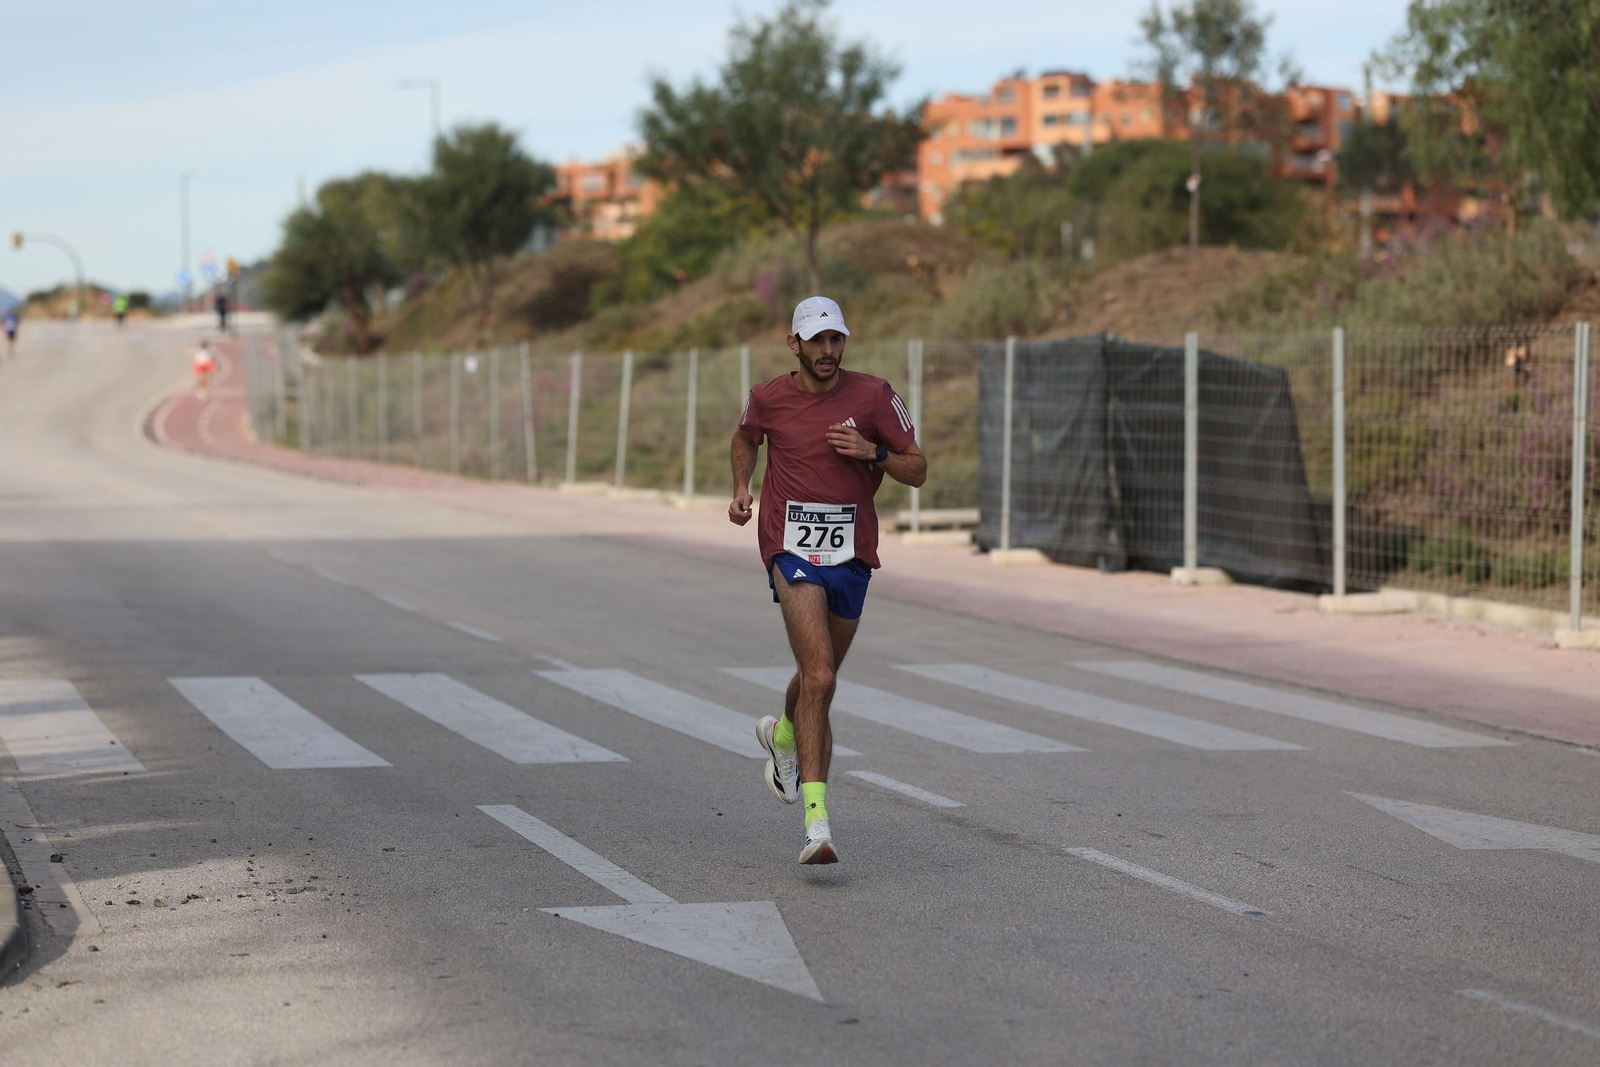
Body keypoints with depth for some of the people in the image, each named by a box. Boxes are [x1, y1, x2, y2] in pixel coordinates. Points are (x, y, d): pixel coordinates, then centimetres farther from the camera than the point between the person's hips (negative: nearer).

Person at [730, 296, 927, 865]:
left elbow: (917, 470, 2)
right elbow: (746, 437, 23)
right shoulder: (767, 398, -1)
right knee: (819, 677, -20)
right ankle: (816, 819, -23)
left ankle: (784, 736, 54)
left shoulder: (873, 395, -3)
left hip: (851, 553, 3)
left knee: (818, 677, 18)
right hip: (793, 549, -3)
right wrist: (742, 488, 8)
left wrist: (873, 454, -15)